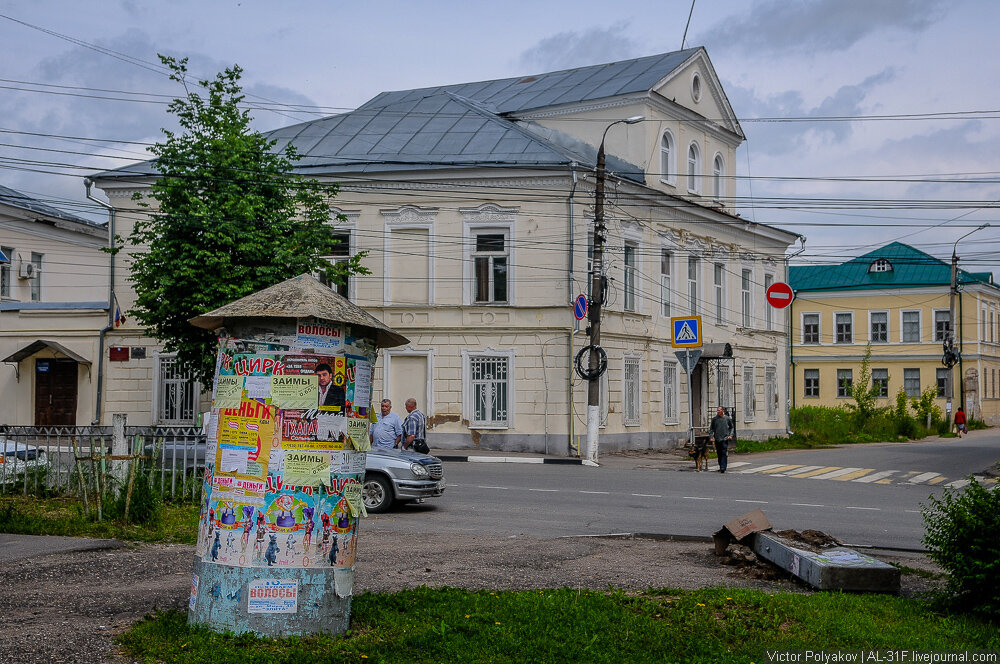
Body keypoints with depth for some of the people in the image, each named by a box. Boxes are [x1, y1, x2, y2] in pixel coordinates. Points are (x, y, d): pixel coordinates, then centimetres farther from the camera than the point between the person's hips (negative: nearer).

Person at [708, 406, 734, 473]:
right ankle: (720, 467, 19)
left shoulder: (728, 418, 4)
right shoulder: (714, 419, 6)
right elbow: (711, 429, 10)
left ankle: (723, 467, -17)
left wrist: (730, 435, 1)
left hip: (725, 438, -3)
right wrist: (711, 437, -2)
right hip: (717, 439, 3)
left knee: (724, 453, -12)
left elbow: (732, 427, 15)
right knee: (719, 454, 8)